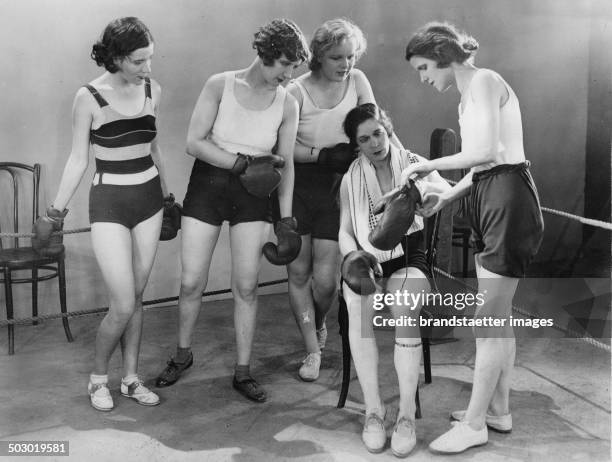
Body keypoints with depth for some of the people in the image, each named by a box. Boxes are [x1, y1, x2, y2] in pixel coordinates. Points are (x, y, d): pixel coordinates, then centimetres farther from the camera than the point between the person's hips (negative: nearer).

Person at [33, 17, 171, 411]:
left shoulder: (152, 91, 2)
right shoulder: (90, 97, -11)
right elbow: (78, 160, -5)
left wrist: (166, 194, 21)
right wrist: (57, 210, -7)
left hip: (149, 199, 4)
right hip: (109, 203, -4)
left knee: (137, 297, 10)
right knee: (123, 305, -7)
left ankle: (131, 378, 25)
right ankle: (98, 378, 18)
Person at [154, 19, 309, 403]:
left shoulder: (287, 104, -4)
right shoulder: (220, 85, -9)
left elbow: (285, 165, 1)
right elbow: (194, 143, -11)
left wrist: (286, 216, -2)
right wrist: (243, 163, -18)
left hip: (253, 194, 1)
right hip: (208, 184, -1)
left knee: (247, 285, 0)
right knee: (192, 281, 2)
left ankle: (243, 371, 16)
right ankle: (183, 354, 28)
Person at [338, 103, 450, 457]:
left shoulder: (414, 164, 6)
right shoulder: (351, 180, 11)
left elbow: (448, 193, -12)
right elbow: (345, 232, 9)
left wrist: (418, 189, -33)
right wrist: (353, 256, -12)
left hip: (407, 258, -1)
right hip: (366, 260, 1)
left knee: (406, 313, -33)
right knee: (359, 307, -32)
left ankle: (407, 415, -27)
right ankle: (373, 410, -26)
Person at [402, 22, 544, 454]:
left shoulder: (484, 81, -11)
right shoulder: (469, 93, 18)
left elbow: (486, 152, -23)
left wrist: (429, 165, -13)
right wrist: (445, 196, 8)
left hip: (509, 199, -10)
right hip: (490, 198, 10)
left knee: (488, 320, -3)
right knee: (498, 316, 16)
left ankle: (474, 424, 7)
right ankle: (498, 409, 28)